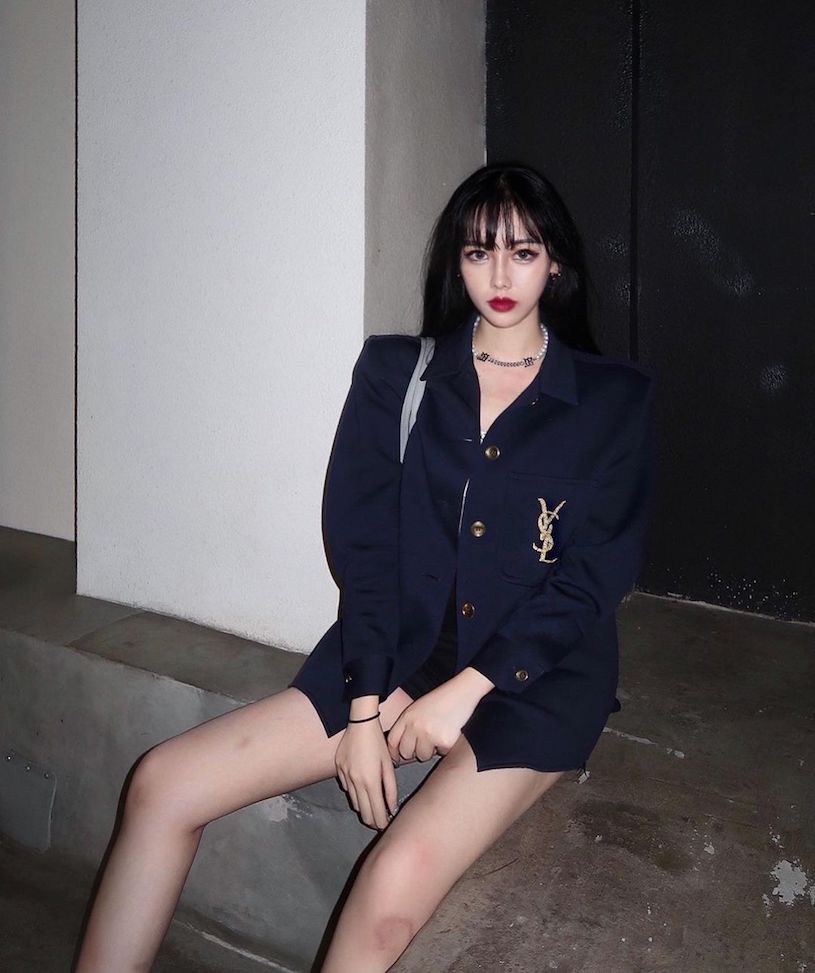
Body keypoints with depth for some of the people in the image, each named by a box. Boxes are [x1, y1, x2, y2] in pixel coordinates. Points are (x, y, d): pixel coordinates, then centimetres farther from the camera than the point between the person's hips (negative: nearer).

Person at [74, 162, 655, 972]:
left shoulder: (614, 399, 2)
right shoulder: (396, 374, 7)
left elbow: (591, 579, -4)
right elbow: (364, 547, 0)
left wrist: (466, 689, -12)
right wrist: (366, 710, -9)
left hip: (535, 679, -3)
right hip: (399, 656, 3)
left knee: (395, 887, -29)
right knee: (164, 785, -12)